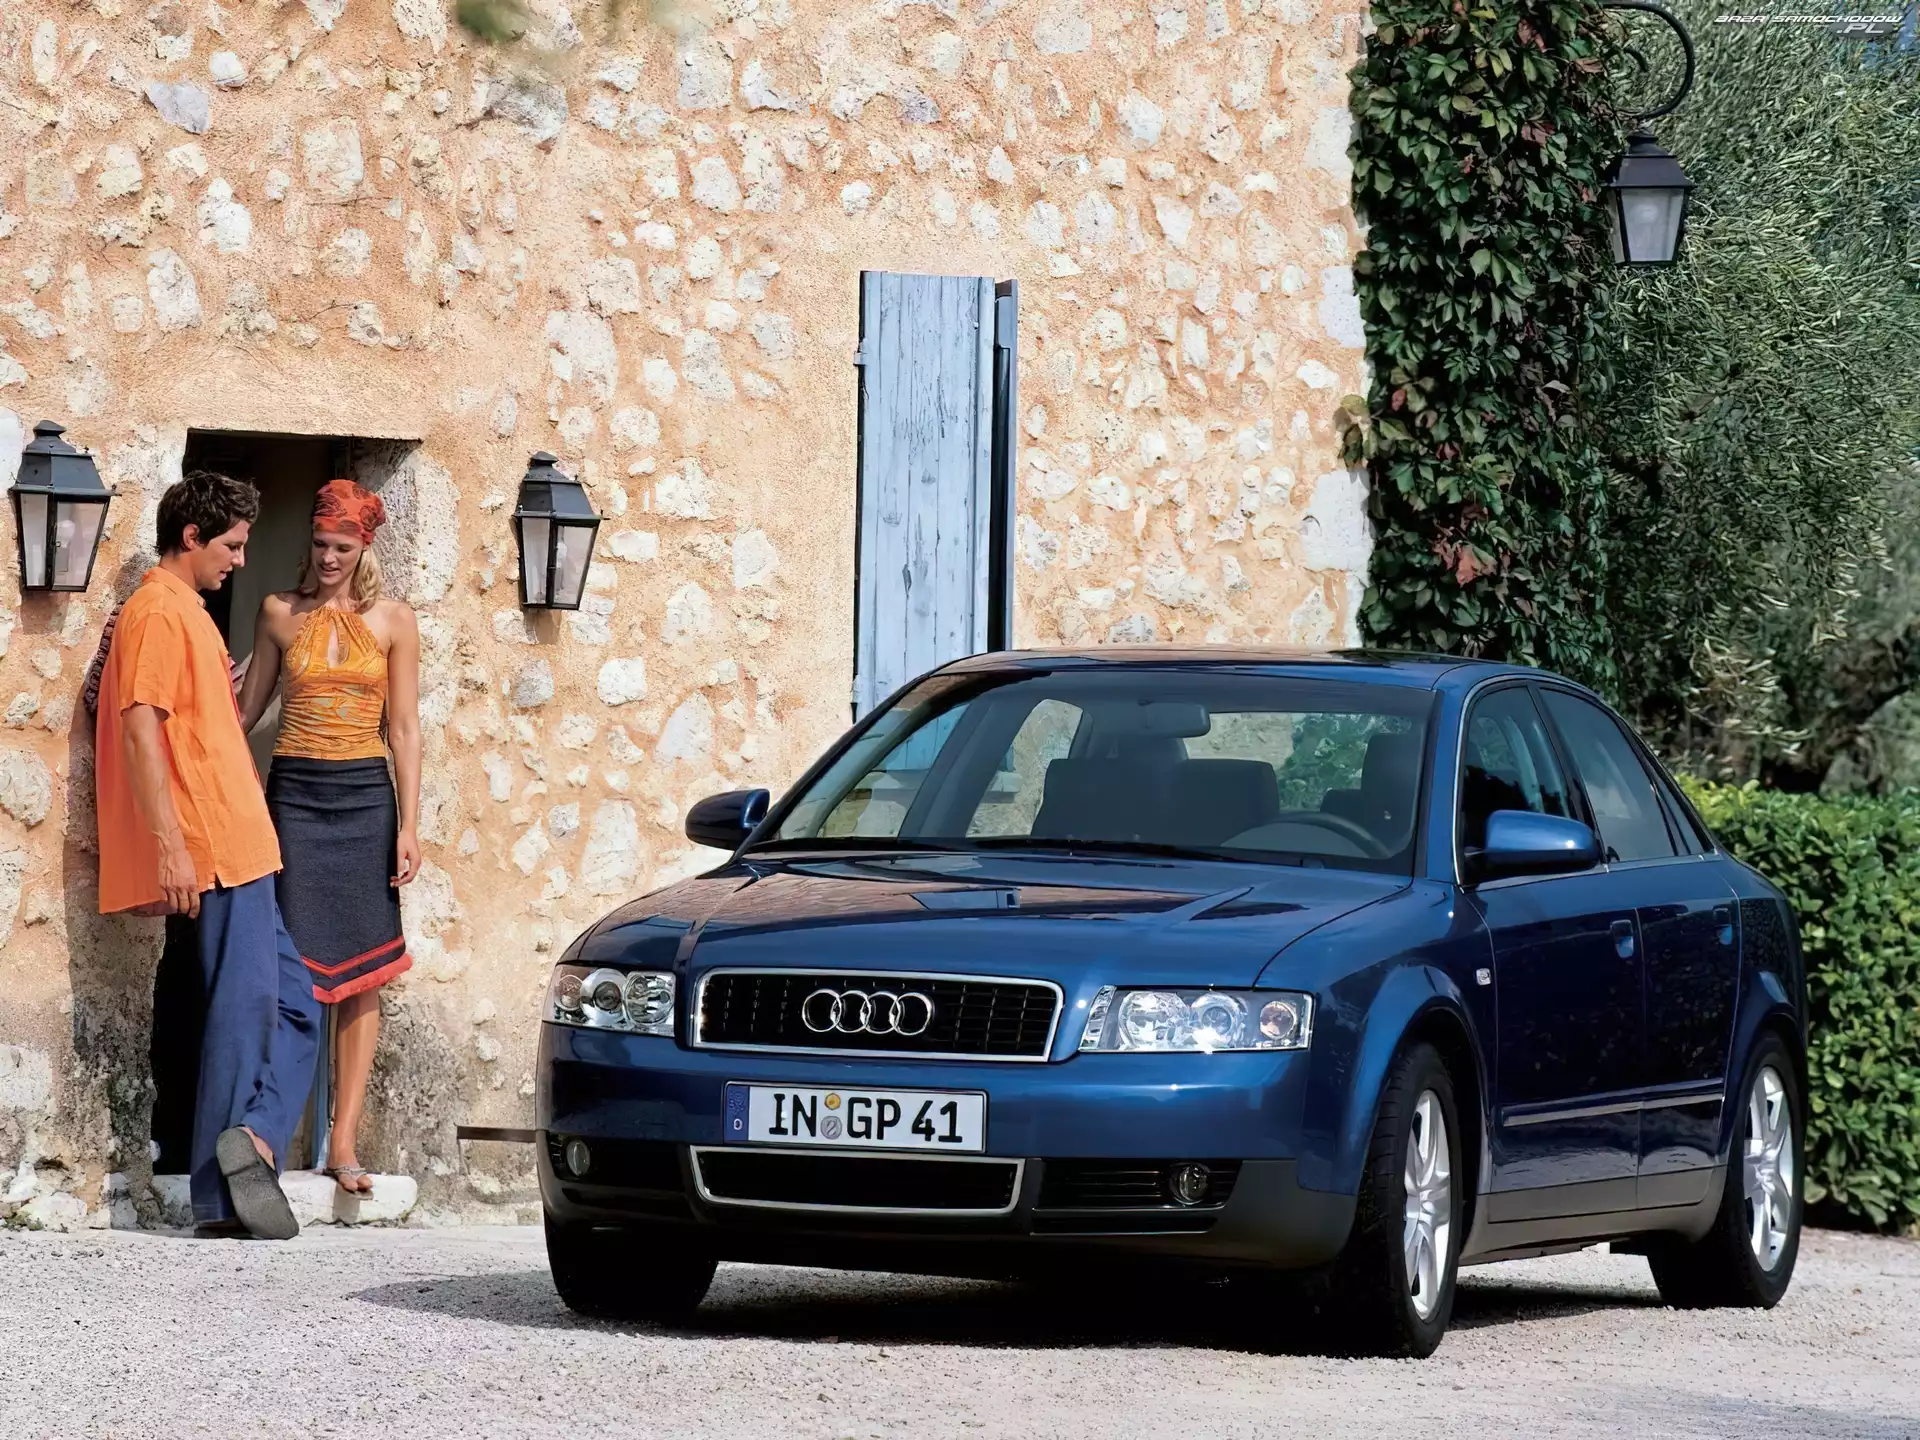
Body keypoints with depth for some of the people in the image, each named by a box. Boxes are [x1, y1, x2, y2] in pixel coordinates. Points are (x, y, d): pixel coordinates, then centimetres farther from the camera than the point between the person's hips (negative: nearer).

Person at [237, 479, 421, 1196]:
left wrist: (408, 825, 0)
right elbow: (246, 709, 11)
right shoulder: (280, 613, 6)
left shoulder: (393, 621, 6)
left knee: (364, 973, -2)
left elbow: (404, 727, 5)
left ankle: (344, 1141, -1)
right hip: (296, 793, -1)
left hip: (365, 795, 1)